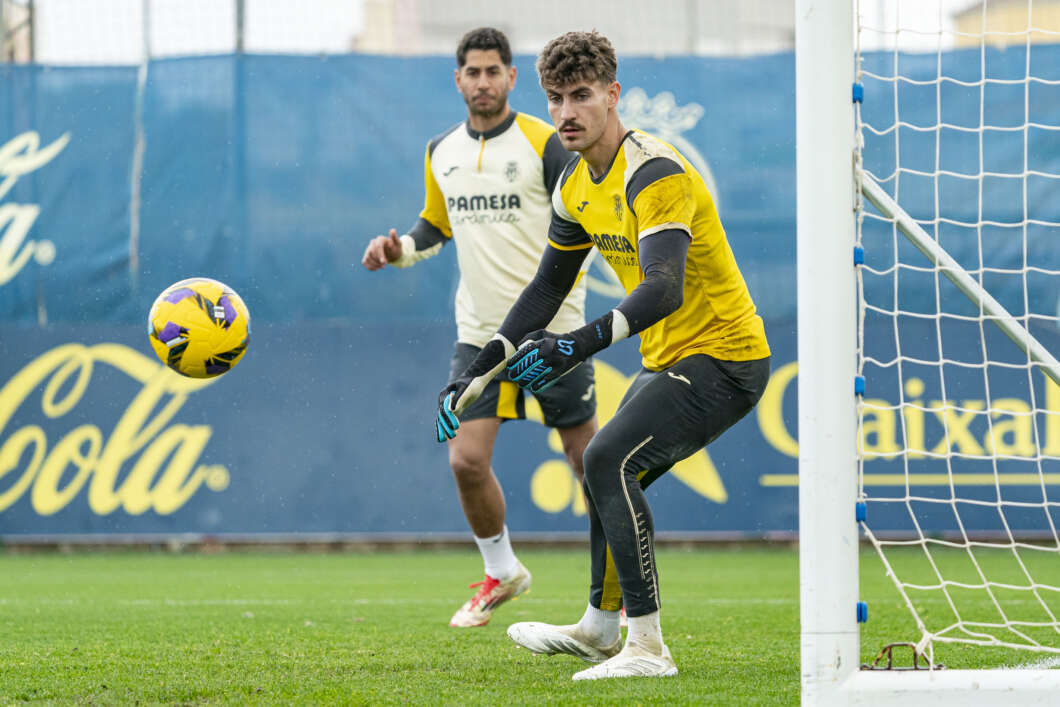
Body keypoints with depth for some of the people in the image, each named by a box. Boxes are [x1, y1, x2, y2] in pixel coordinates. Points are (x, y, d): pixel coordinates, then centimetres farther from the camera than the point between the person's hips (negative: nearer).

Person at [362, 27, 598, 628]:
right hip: (480, 331, 4)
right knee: (467, 460, -6)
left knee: (588, 459, 3)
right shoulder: (441, 152, 9)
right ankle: (501, 574, 17)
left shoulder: (543, 144, -7)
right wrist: (399, 249, 3)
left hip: (553, 329, -4)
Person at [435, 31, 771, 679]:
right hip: (670, 359, 10)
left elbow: (664, 287, -38)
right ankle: (599, 628, 44)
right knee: (608, 471, 22)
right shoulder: (577, 187, 6)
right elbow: (547, 289, 17)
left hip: (723, 358, -10)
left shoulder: (654, 173, -24)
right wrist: (480, 373, 8)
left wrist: (583, 343, -50)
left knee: (609, 459, -24)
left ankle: (648, 647, -25)